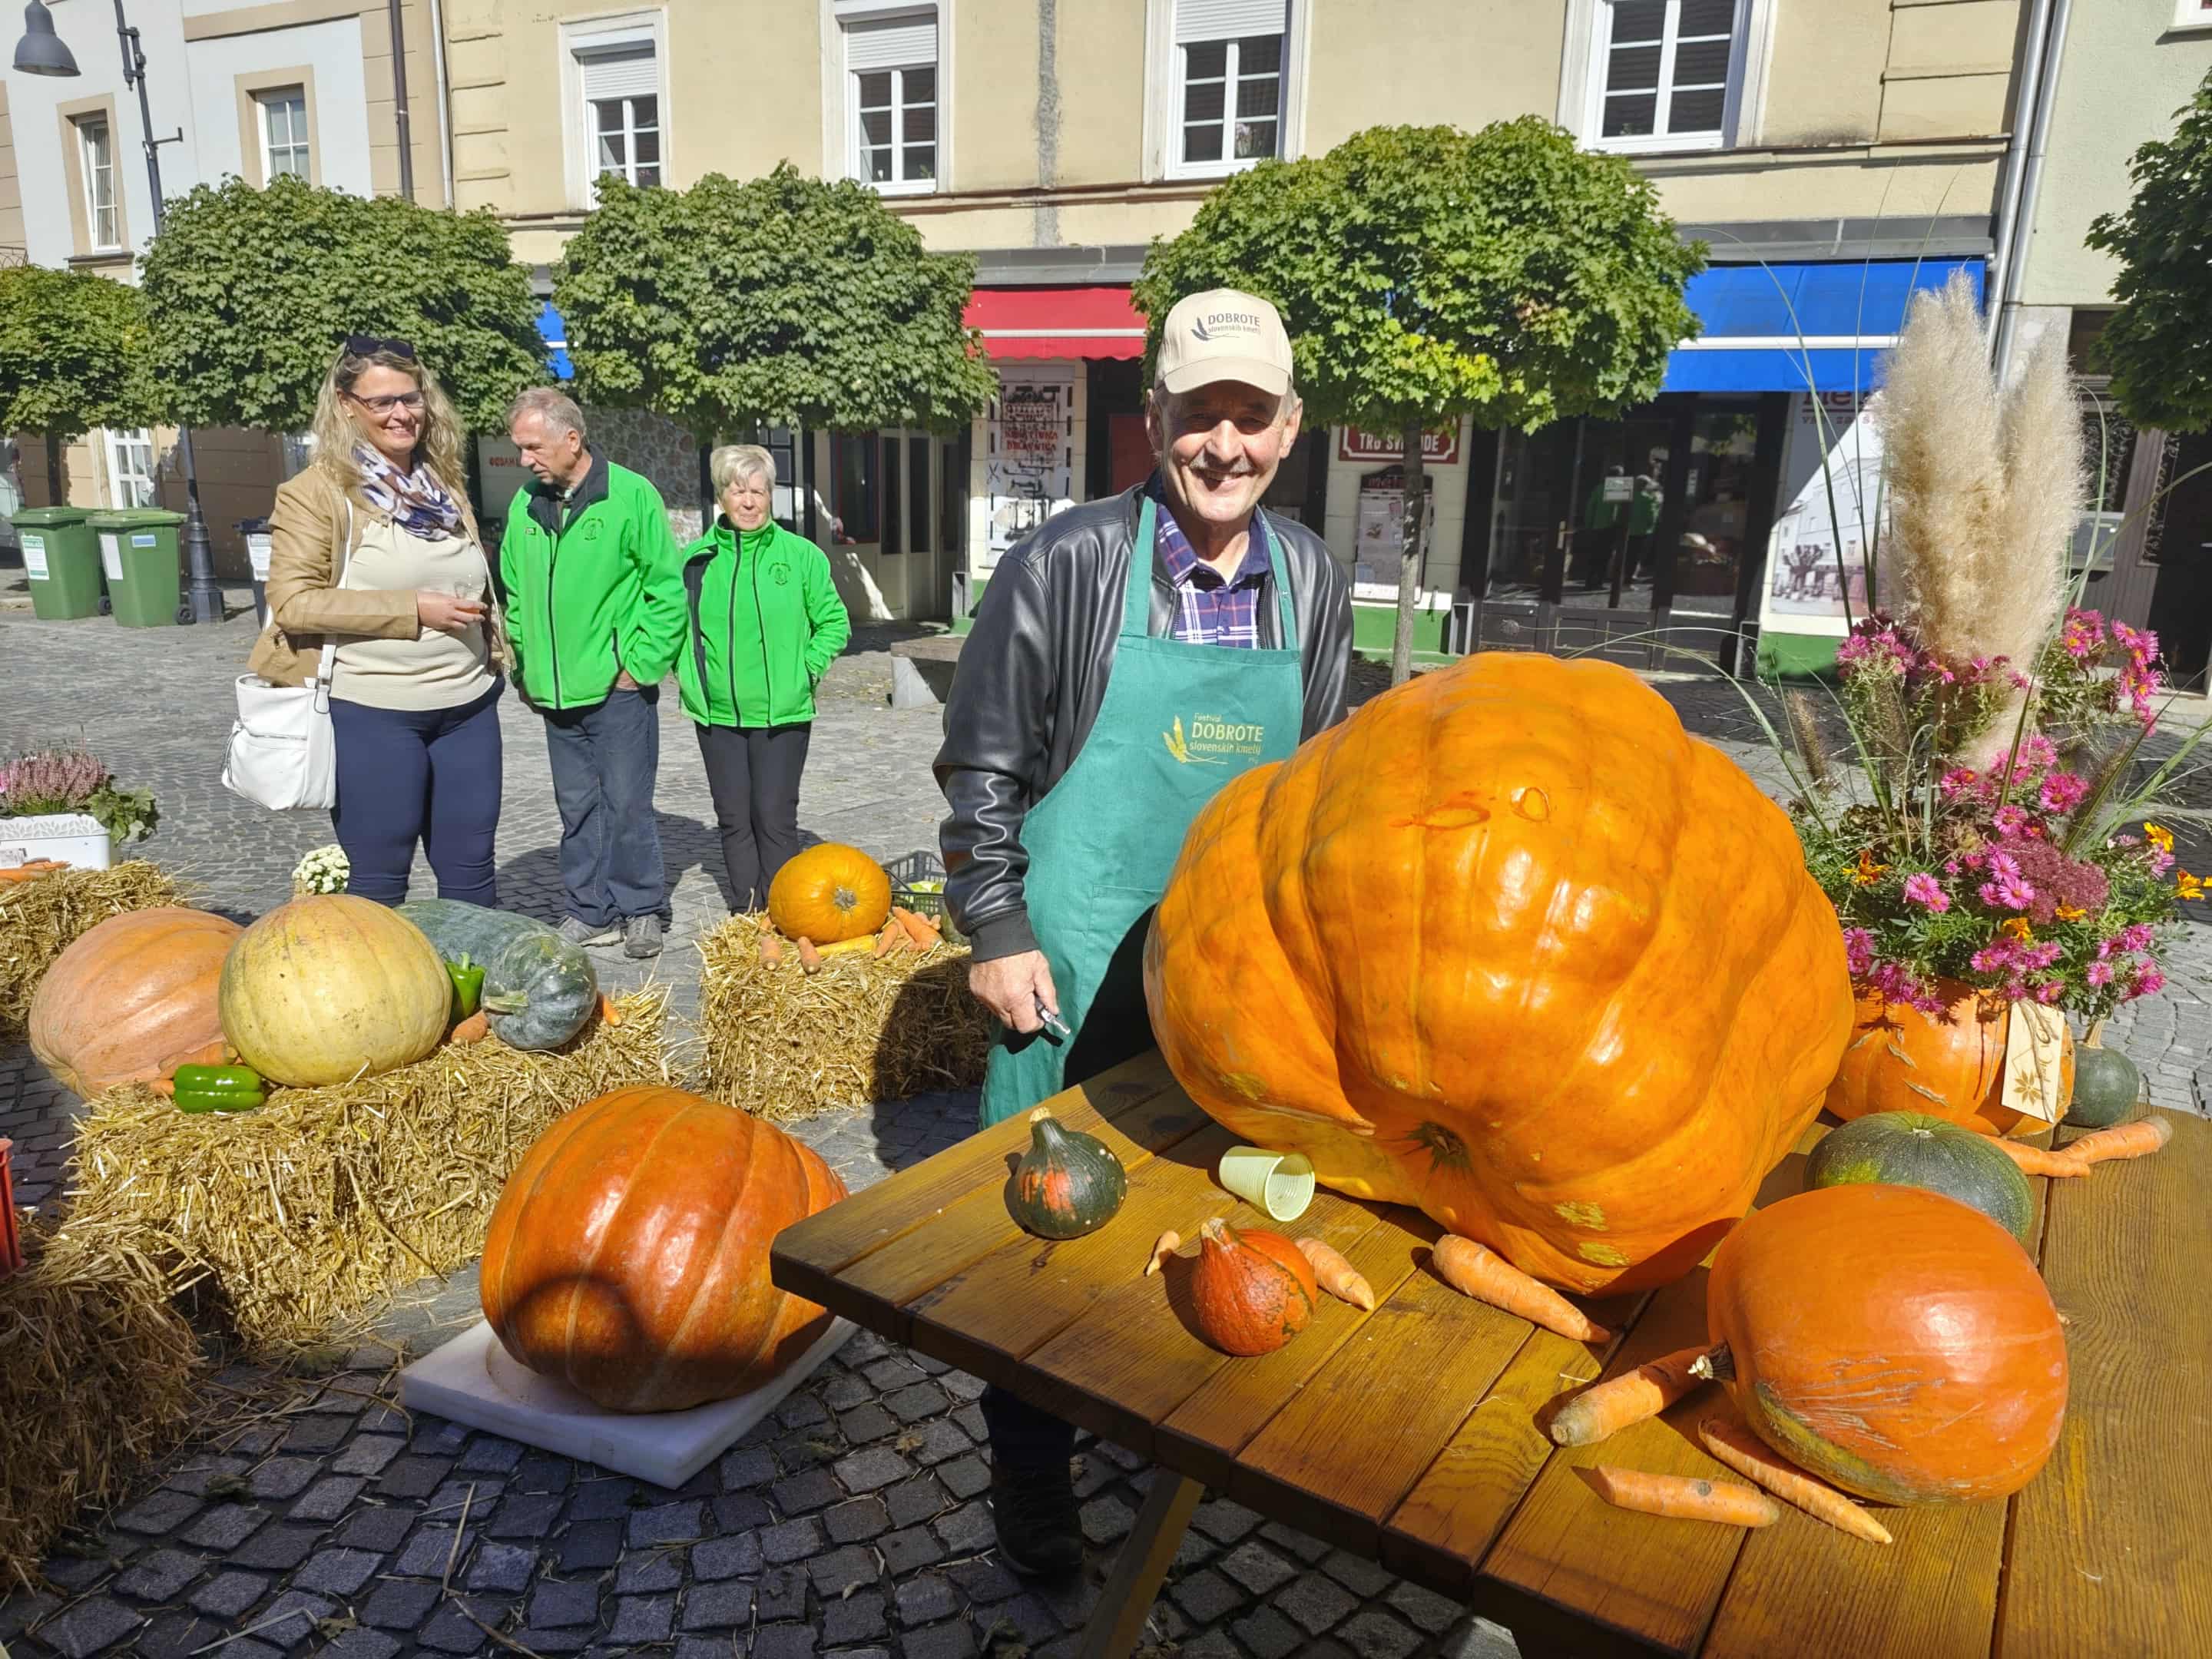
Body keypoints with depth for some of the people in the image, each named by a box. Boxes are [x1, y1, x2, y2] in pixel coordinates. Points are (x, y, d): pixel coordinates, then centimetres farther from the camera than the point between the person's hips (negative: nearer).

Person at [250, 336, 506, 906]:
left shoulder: (445, 482, 11)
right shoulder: (316, 491, -6)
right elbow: (293, 600, -14)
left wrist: (493, 654, 9)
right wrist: (413, 609, -18)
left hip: (467, 707, 5)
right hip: (370, 714, -5)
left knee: (472, 871, 12)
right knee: (377, 881, 5)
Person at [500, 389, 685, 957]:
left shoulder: (632, 496, -8)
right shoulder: (525, 504, 8)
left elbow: (667, 588, -8)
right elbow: (515, 594, 17)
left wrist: (642, 664, -10)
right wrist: (525, 666, 10)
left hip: (618, 688, -5)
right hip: (554, 691, 6)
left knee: (627, 802, 1)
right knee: (577, 806, 12)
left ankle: (639, 910, 15)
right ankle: (592, 912, 22)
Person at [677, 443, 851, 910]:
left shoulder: (801, 555, -1)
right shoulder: (695, 559, 4)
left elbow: (834, 624, 6)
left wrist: (805, 671, -5)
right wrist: (686, 673, 6)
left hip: (782, 713, -3)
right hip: (717, 714, 3)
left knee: (775, 818, -1)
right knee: (734, 818, 9)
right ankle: (746, 916, 20)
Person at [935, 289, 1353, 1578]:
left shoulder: (1311, 580, 2)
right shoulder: (1067, 564, -11)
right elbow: (983, 769, -6)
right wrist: (995, 934, -9)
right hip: (1078, 953, -4)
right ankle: (1032, 1469, 28)